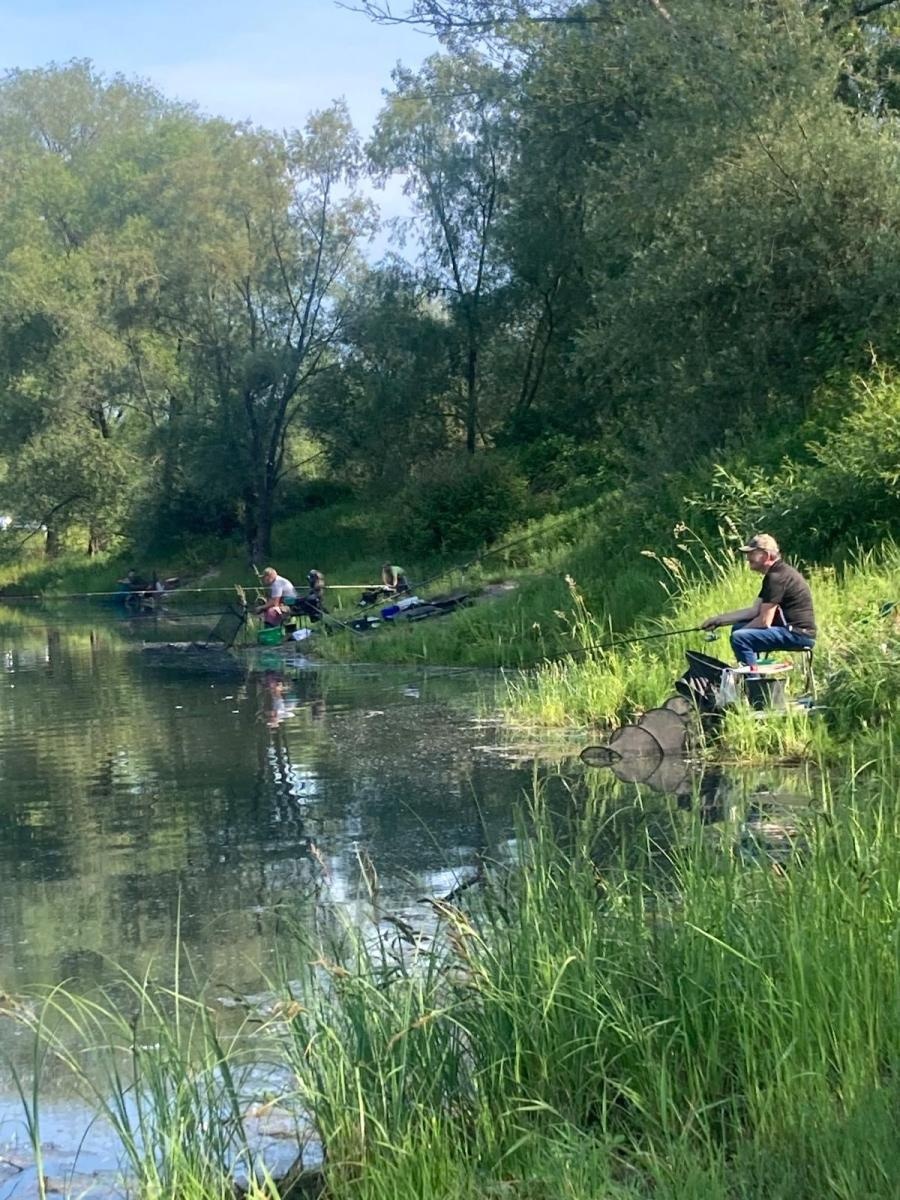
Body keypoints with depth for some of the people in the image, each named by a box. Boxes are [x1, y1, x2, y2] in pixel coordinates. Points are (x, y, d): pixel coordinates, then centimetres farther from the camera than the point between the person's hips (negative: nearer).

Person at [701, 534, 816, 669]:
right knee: (737, 627, 19)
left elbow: (764, 622, -19)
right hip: (791, 629, 11)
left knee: (739, 637, -21)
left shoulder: (777, 577, -17)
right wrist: (718, 620, 11)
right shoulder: (774, 574, 16)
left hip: (799, 634, -11)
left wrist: (741, 631, -2)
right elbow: (755, 610, 16)